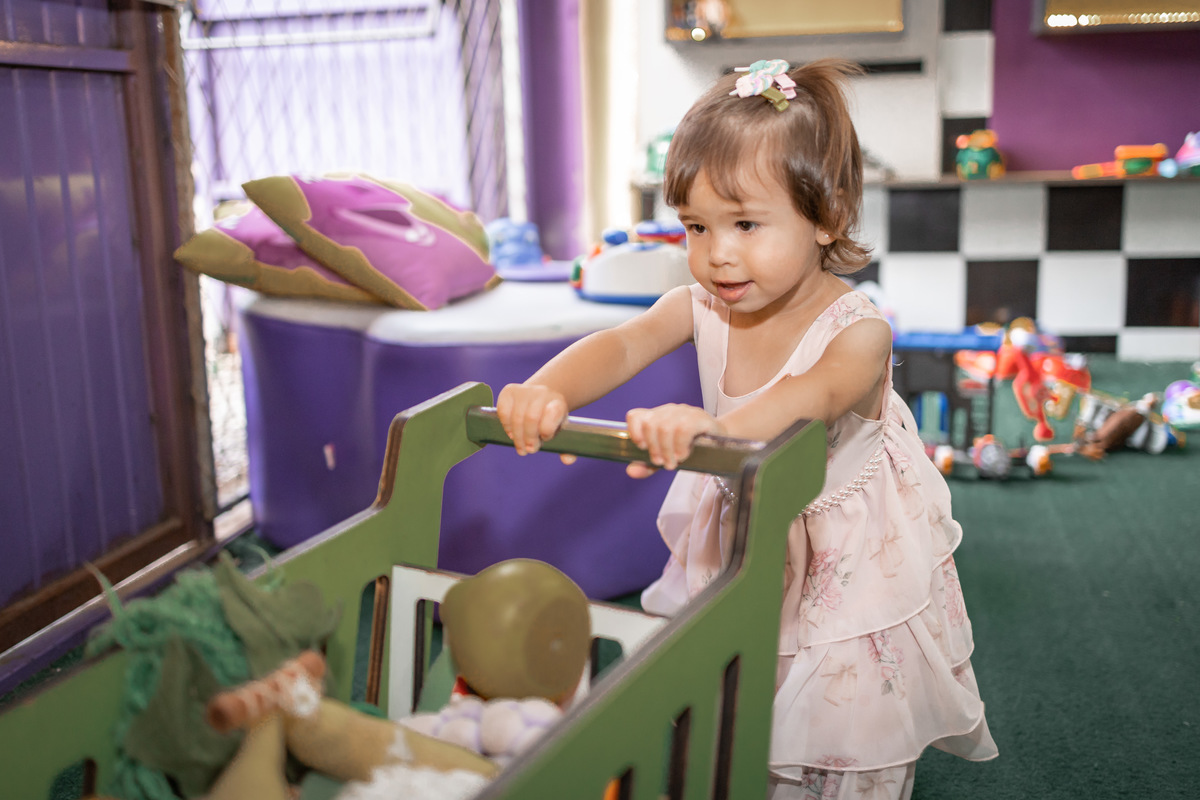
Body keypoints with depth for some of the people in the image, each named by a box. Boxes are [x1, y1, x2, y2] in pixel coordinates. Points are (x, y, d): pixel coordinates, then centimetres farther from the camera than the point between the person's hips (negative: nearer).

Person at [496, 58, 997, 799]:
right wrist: (548, 389, -48)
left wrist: (713, 426, -69)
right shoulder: (703, 307, -11)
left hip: (850, 565, -4)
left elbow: (815, 392, -48)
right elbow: (623, 344, -25)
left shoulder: (858, 329, -27)